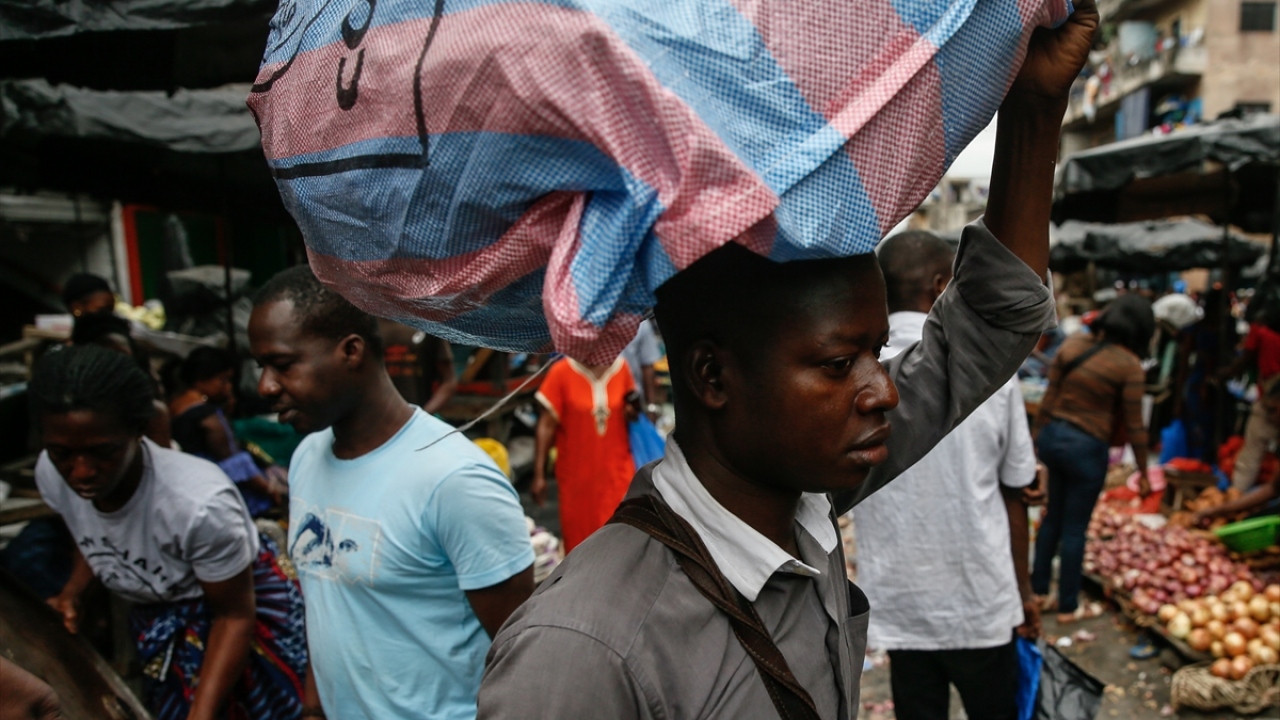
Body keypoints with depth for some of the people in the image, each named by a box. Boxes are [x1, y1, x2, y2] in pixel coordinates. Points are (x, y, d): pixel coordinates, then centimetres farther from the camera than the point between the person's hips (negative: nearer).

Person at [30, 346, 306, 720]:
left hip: (247, 601, -5)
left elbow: (235, 616, -25)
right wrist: (71, 592, -13)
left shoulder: (200, 503, -39)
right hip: (157, 616, 6)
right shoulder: (51, 476, -20)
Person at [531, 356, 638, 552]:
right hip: (577, 476, -2)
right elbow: (546, 426, -8)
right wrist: (539, 475, -9)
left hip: (617, 471, 2)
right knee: (578, 541, 9)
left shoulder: (621, 367, -1)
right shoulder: (561, 372, -12)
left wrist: (633, 409, -9)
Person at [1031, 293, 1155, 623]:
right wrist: (1143, 472, 2)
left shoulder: (1073, 344, 0)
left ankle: (1039, 590, 31)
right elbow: (1134, 425, -9)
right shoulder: (1130, 365, -13)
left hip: (1052, 435, 5)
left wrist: (1039, 437, 14)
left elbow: (1049, 398, 3)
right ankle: (1068, 607, 21)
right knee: (1074, 528, 7)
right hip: (1087, 447, -5)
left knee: (1053, 517, 21)